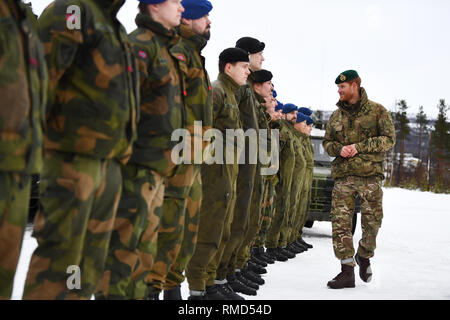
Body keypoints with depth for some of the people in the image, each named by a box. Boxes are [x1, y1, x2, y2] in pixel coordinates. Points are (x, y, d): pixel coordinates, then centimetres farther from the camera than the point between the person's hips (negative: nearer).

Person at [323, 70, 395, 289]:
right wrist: (339, 149, -4)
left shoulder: (377, 111, 3)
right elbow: (327, 142, 20)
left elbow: (389, 139, -3)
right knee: (340, 221, -6)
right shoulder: (336, 116, 16)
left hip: (370, 174, -3)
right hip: (343, 175, 3)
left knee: (372, 220, 1)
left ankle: (364, 256, 29)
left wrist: (360, 147, -12)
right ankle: (347, 270, -2)